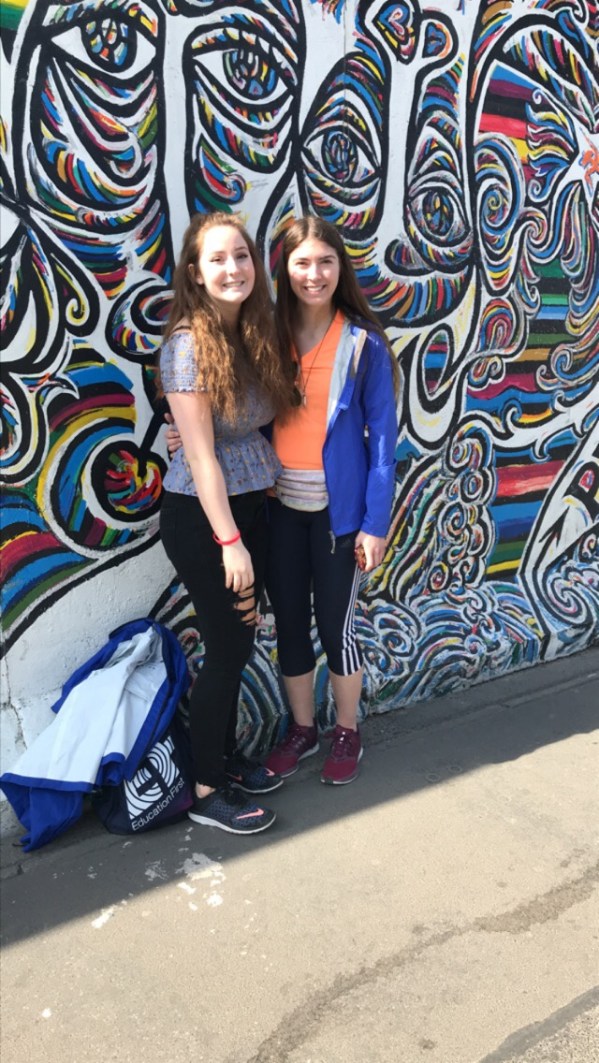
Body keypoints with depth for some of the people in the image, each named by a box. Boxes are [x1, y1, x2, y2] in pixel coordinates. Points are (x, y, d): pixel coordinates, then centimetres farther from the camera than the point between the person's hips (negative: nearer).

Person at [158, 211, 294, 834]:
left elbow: (254, 429, 6)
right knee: (227, 648, 1)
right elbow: (200, 455, -19)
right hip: (200, 518, -7)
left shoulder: (253, 334, 7)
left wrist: (247, 530, -1)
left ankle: (226, 759, 36)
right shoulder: (188, 343, -16)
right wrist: (230, 542, -19)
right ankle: (206, 792, 19)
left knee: (237, 642, 16)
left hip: (248, 506, 7)